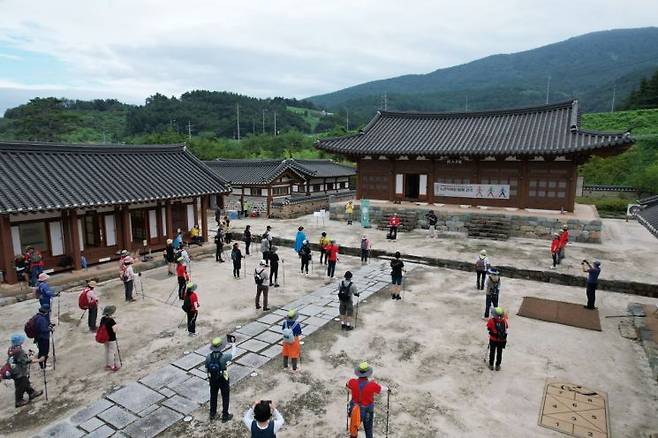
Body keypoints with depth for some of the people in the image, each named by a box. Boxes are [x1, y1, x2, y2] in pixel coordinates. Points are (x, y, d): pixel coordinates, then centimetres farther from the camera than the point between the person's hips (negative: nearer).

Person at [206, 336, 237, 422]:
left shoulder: (208, 356, -18)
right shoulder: (224, 356, -28)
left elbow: (206, 370, -4)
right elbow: (233, 353, -9)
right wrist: (233, 344, 6)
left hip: (213, 380, 4)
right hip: (223, 380, -3)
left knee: (213, 396, 24)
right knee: (225, 398, 15)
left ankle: (212, 414, 40)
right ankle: (225, 416, 27)